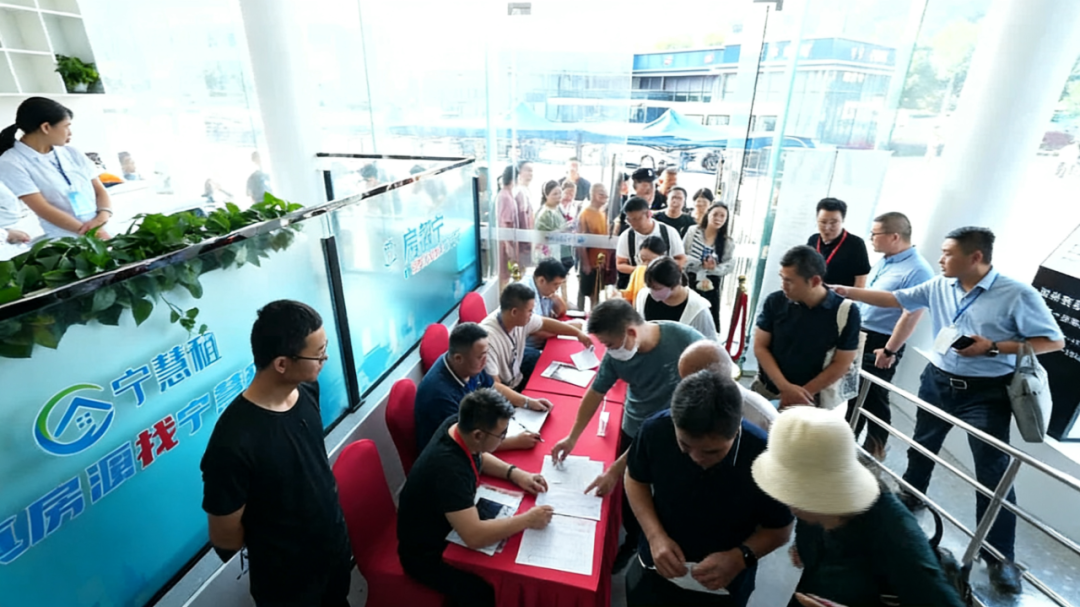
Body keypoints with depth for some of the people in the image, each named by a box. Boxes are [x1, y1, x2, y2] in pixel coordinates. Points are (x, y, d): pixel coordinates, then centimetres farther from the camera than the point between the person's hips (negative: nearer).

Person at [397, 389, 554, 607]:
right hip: (428, 553, -7)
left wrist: (514, 473, -7)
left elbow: (480, 457, 7)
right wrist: (528, 519, -29)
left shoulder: (456, 425, -15)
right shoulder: (448, 468, -38)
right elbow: (475, 536, -40)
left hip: (451, 527, 8)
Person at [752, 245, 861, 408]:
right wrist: (785, 387, -14)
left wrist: (802, 393, -11)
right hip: (765, 389, 2)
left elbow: (841, 364, -8)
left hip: (810, 399, -1)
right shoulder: (775, 301, -9)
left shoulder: (846, 311, -12)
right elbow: (760, 347, -5)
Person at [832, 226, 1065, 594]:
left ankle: (1000, 557, 12)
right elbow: (894, 299, 5)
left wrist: (993, 348, -23)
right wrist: (846, 291, 1)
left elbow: (1054, 340, -12)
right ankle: (909, 497, 45)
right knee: (922, 446, 21)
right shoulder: (939, 286, -2)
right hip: (938, 380, 5)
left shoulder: (1017, 295, -16)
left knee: (993, 471, 0)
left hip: (986, 392, -4)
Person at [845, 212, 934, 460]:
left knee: (874, 398, 5)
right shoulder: (883, 261, 9)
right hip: (860, 336, 8)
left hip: (880, 343, -8)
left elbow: (912, 315, -22)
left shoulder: (917, 270, -19)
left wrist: (890, 351, -20)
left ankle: (875, 449, 23)